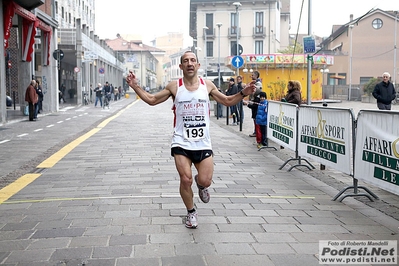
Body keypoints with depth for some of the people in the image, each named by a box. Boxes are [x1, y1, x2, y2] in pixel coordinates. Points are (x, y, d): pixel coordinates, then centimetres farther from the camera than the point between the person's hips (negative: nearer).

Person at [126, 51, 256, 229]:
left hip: (203, 143, 1)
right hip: (181, 143, -1)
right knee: (185, 179, -7)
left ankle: (201, 184, 36)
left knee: (205, 181, -5)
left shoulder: (207, 85, 3)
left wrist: (243, 93, -2)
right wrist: (135, 87, -5)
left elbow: (228, 101, 14)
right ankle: (191, 212, 20)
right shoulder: (174, 86, -1)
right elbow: (152, 100, 7)